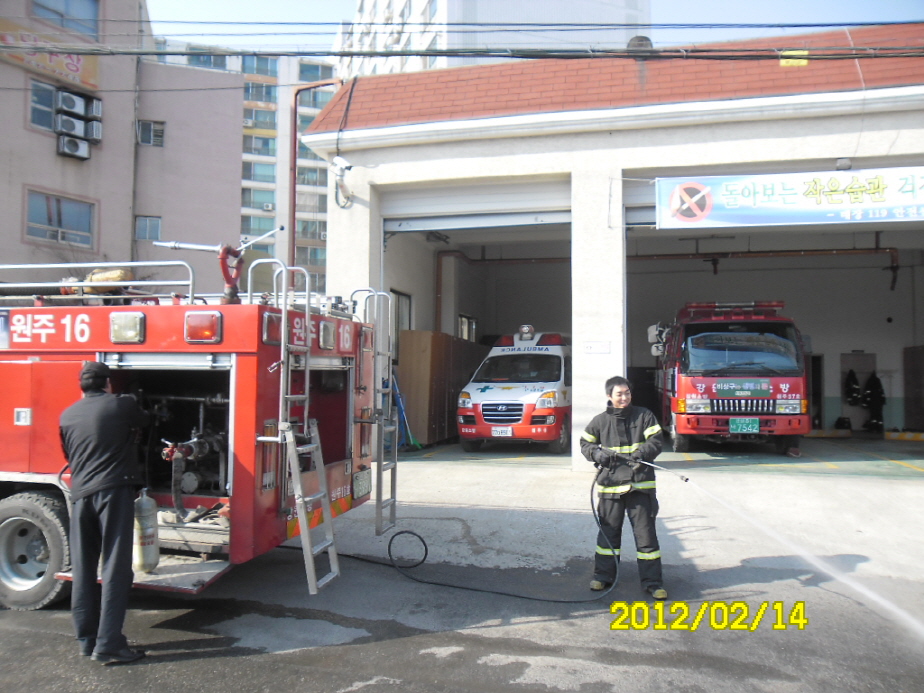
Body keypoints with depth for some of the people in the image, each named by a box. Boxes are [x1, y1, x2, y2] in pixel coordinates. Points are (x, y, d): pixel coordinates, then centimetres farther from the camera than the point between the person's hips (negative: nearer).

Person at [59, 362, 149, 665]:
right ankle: (108, 645, -3)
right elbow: (142, 422, 17)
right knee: (116, 570, -2)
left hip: (80, 495, 5)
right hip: (114, 491, -5)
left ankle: (87, 639, 21)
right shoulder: (122, 404, -3)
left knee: (83, 570, 12)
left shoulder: (67, 416, 12)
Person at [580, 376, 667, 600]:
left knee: (646, 532, 2)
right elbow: (585, 443, 13)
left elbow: (656, 441, -3)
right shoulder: (600, 421, 4)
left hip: (640, 484, -1)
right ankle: (603, 576, 25)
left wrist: (641, 453, -20)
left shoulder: (644, 416, 2)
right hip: (610, 485, 1)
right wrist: (597, 453, -7)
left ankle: (652, 581, 11)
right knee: (608, 532, 12)